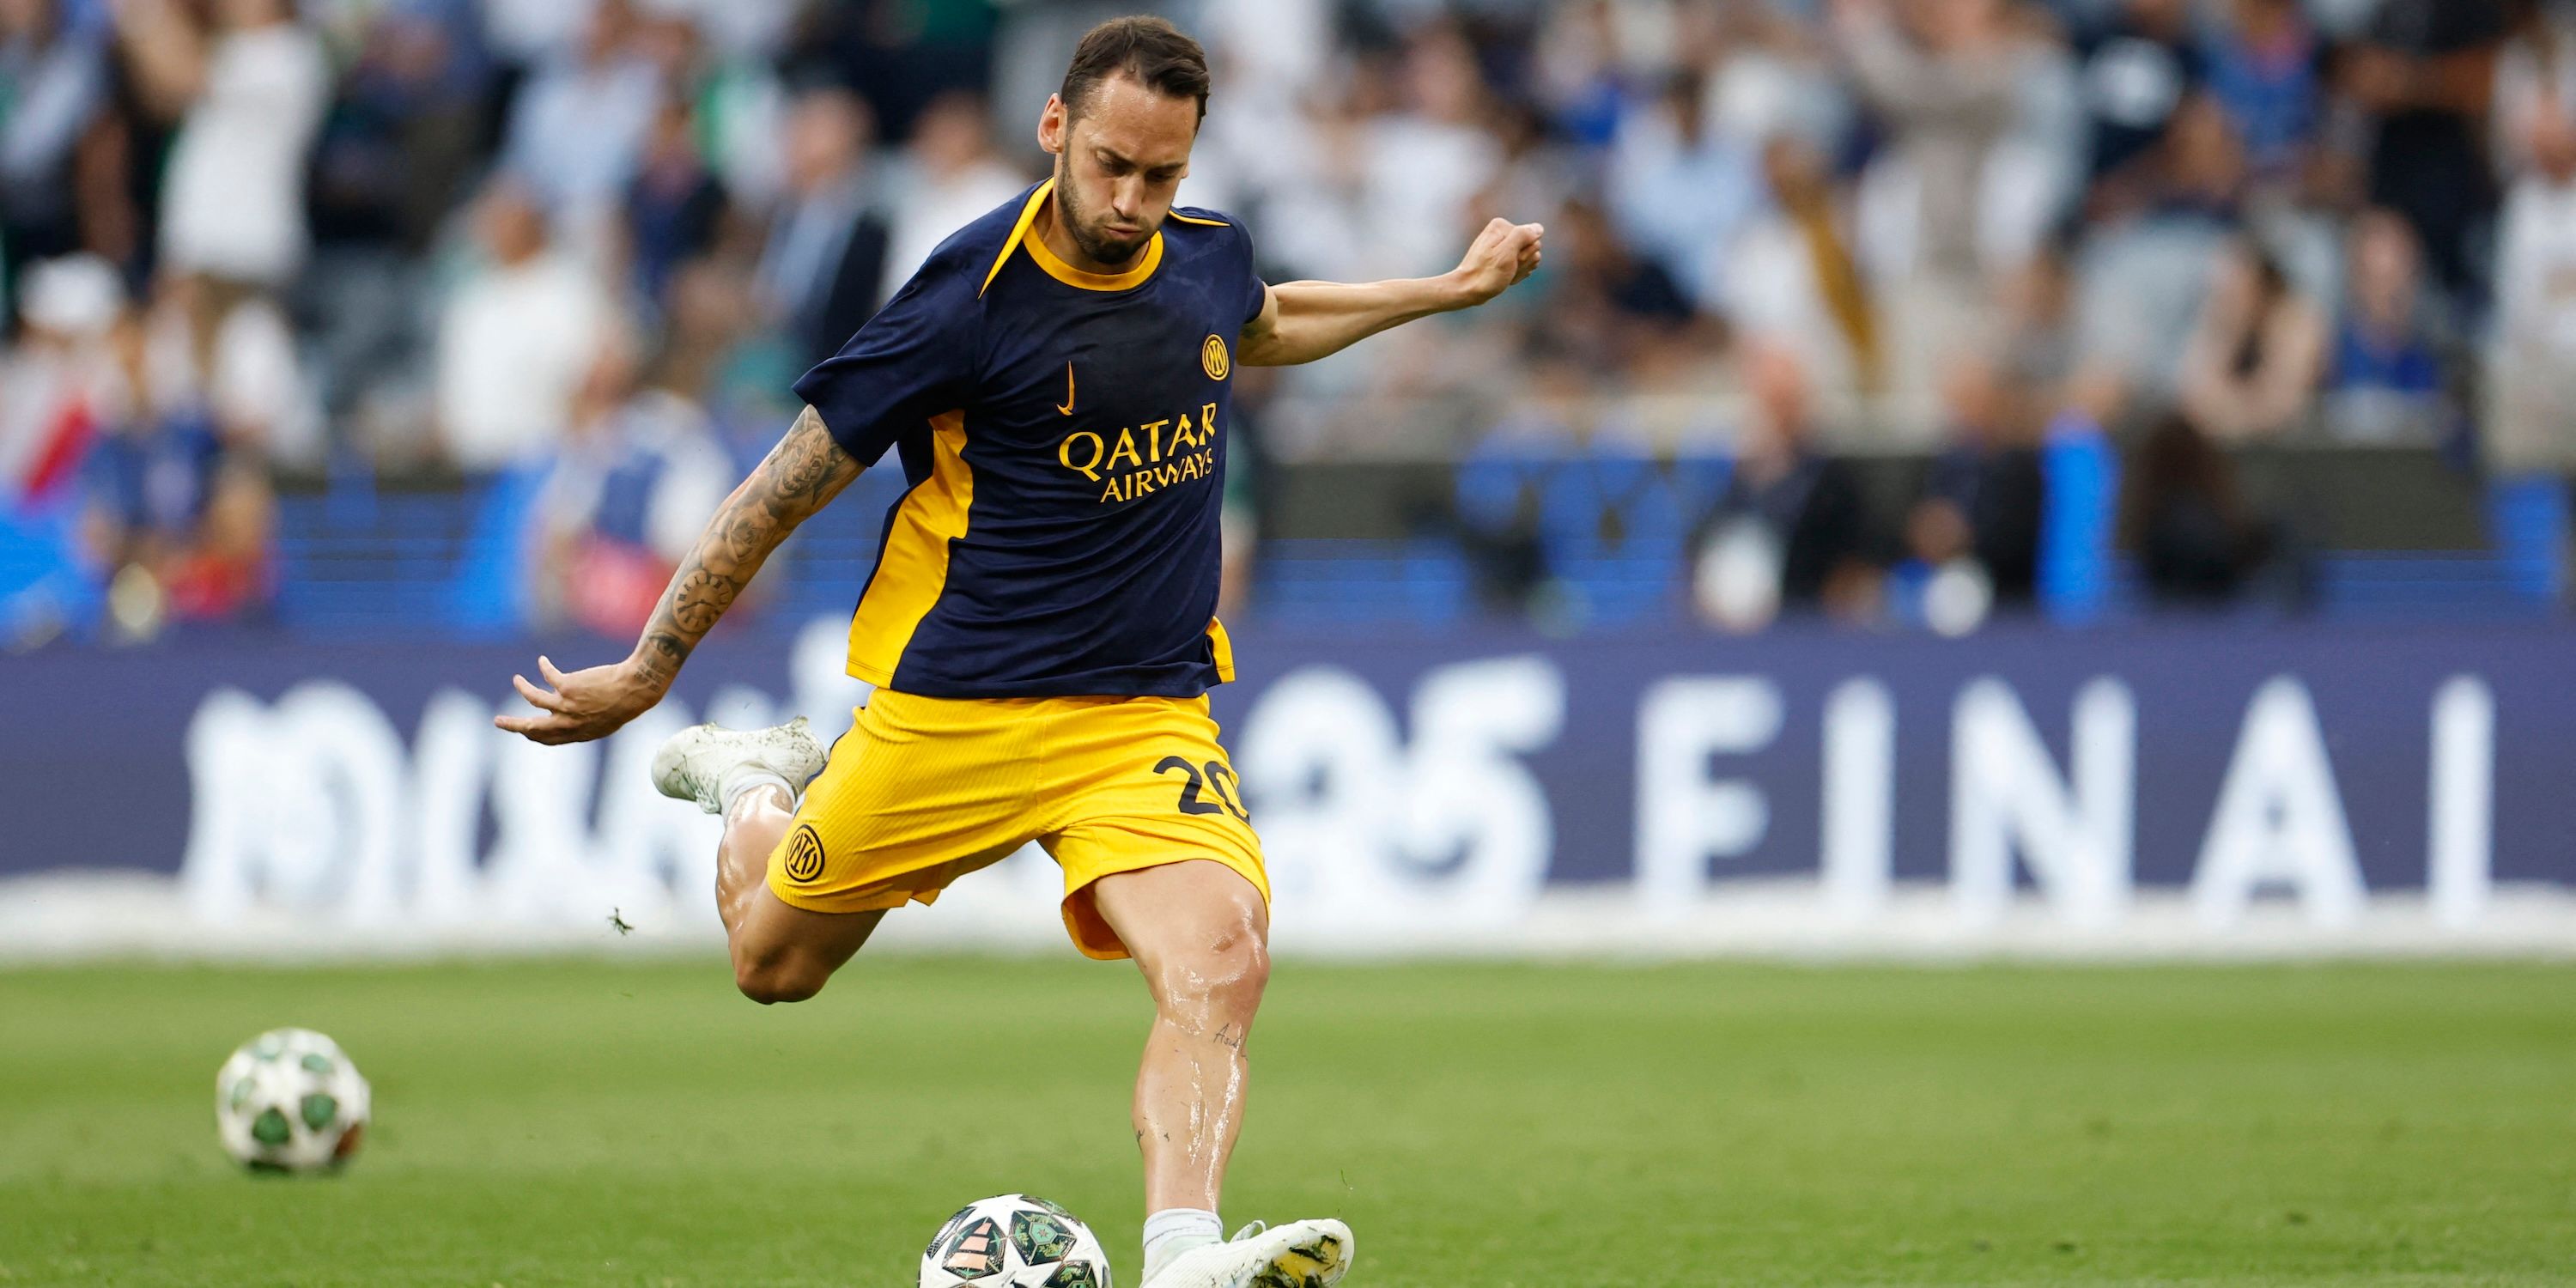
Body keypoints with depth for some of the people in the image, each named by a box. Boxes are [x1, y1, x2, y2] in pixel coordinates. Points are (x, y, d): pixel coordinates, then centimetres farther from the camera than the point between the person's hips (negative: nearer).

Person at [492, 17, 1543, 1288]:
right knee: (774, 965, 16)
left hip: (1149, 706, 3)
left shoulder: (1209, 257, 0)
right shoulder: (974, 300, -18)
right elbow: (793, 481, -9)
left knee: (1221, 965, -26)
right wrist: (647, 671, -5)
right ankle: (752, 782, 48)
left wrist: (1448, 289, 29)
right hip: (953, 707, -3)